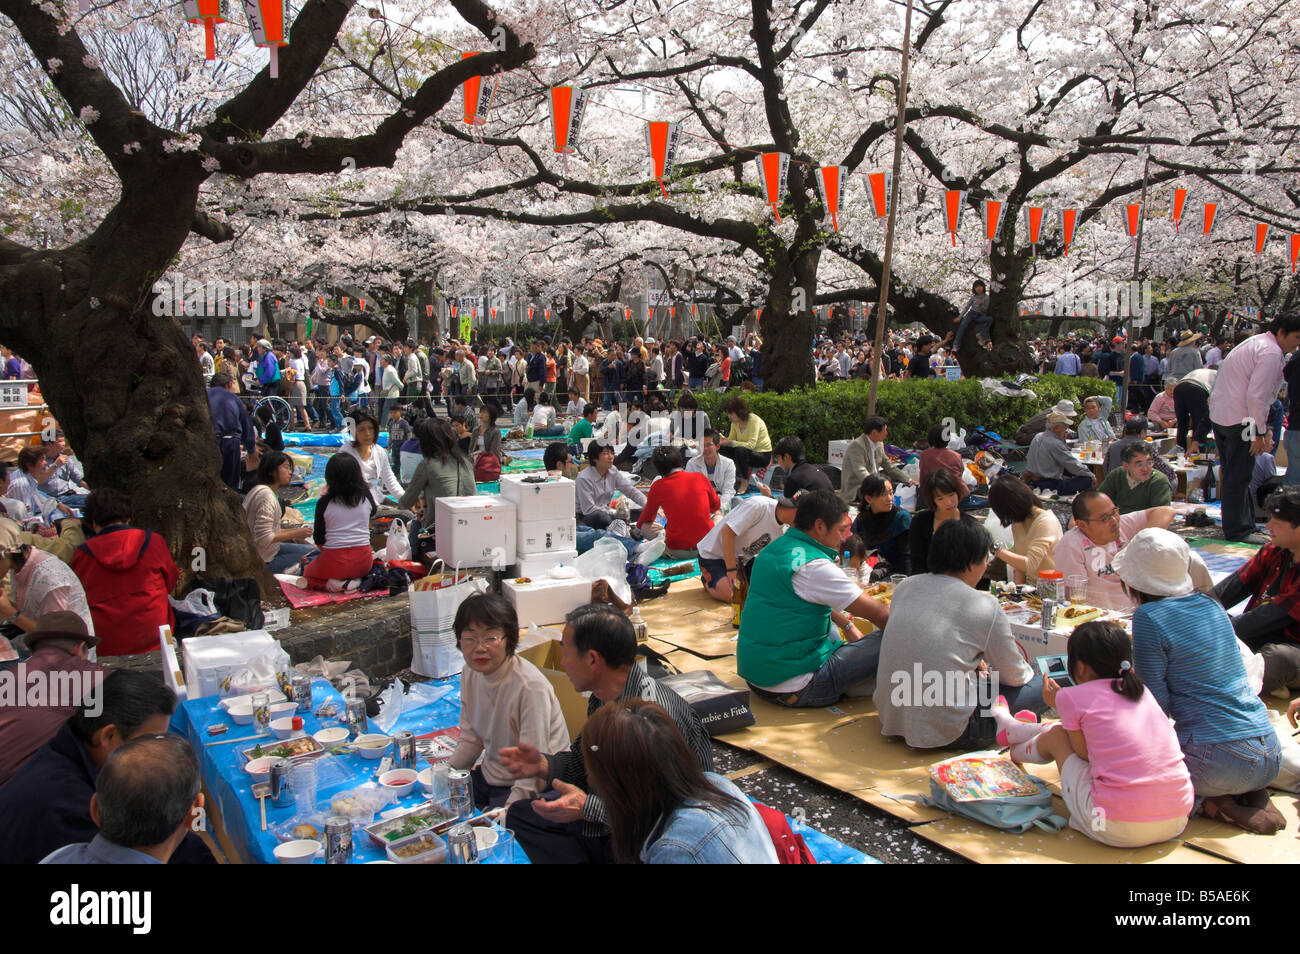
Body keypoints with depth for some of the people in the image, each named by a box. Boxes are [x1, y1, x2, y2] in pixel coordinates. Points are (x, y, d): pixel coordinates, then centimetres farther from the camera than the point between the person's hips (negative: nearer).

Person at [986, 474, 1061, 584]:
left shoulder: (1046, 522, -15)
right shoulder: (1017, 523, 9)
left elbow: (1030, 565, -24)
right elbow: (1020, 560, 8)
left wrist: (995, 549, -27)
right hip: (1030, 587, 7)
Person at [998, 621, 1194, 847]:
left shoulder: (1074, 697, -7)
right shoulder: (1143, 691, 12)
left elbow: (1083, 753, 4)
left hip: (1117, 829, -6)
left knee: (1056, 734, 18)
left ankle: (1017, 752, 54)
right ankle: (1015, 730, 53)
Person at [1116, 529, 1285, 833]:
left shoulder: (1148, 617, -13)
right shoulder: (1210, 603, 9)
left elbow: (1157, 705, -11)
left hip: (1219, 760, -7)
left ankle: (1207, 800, -3)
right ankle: (1251, 795, 10)